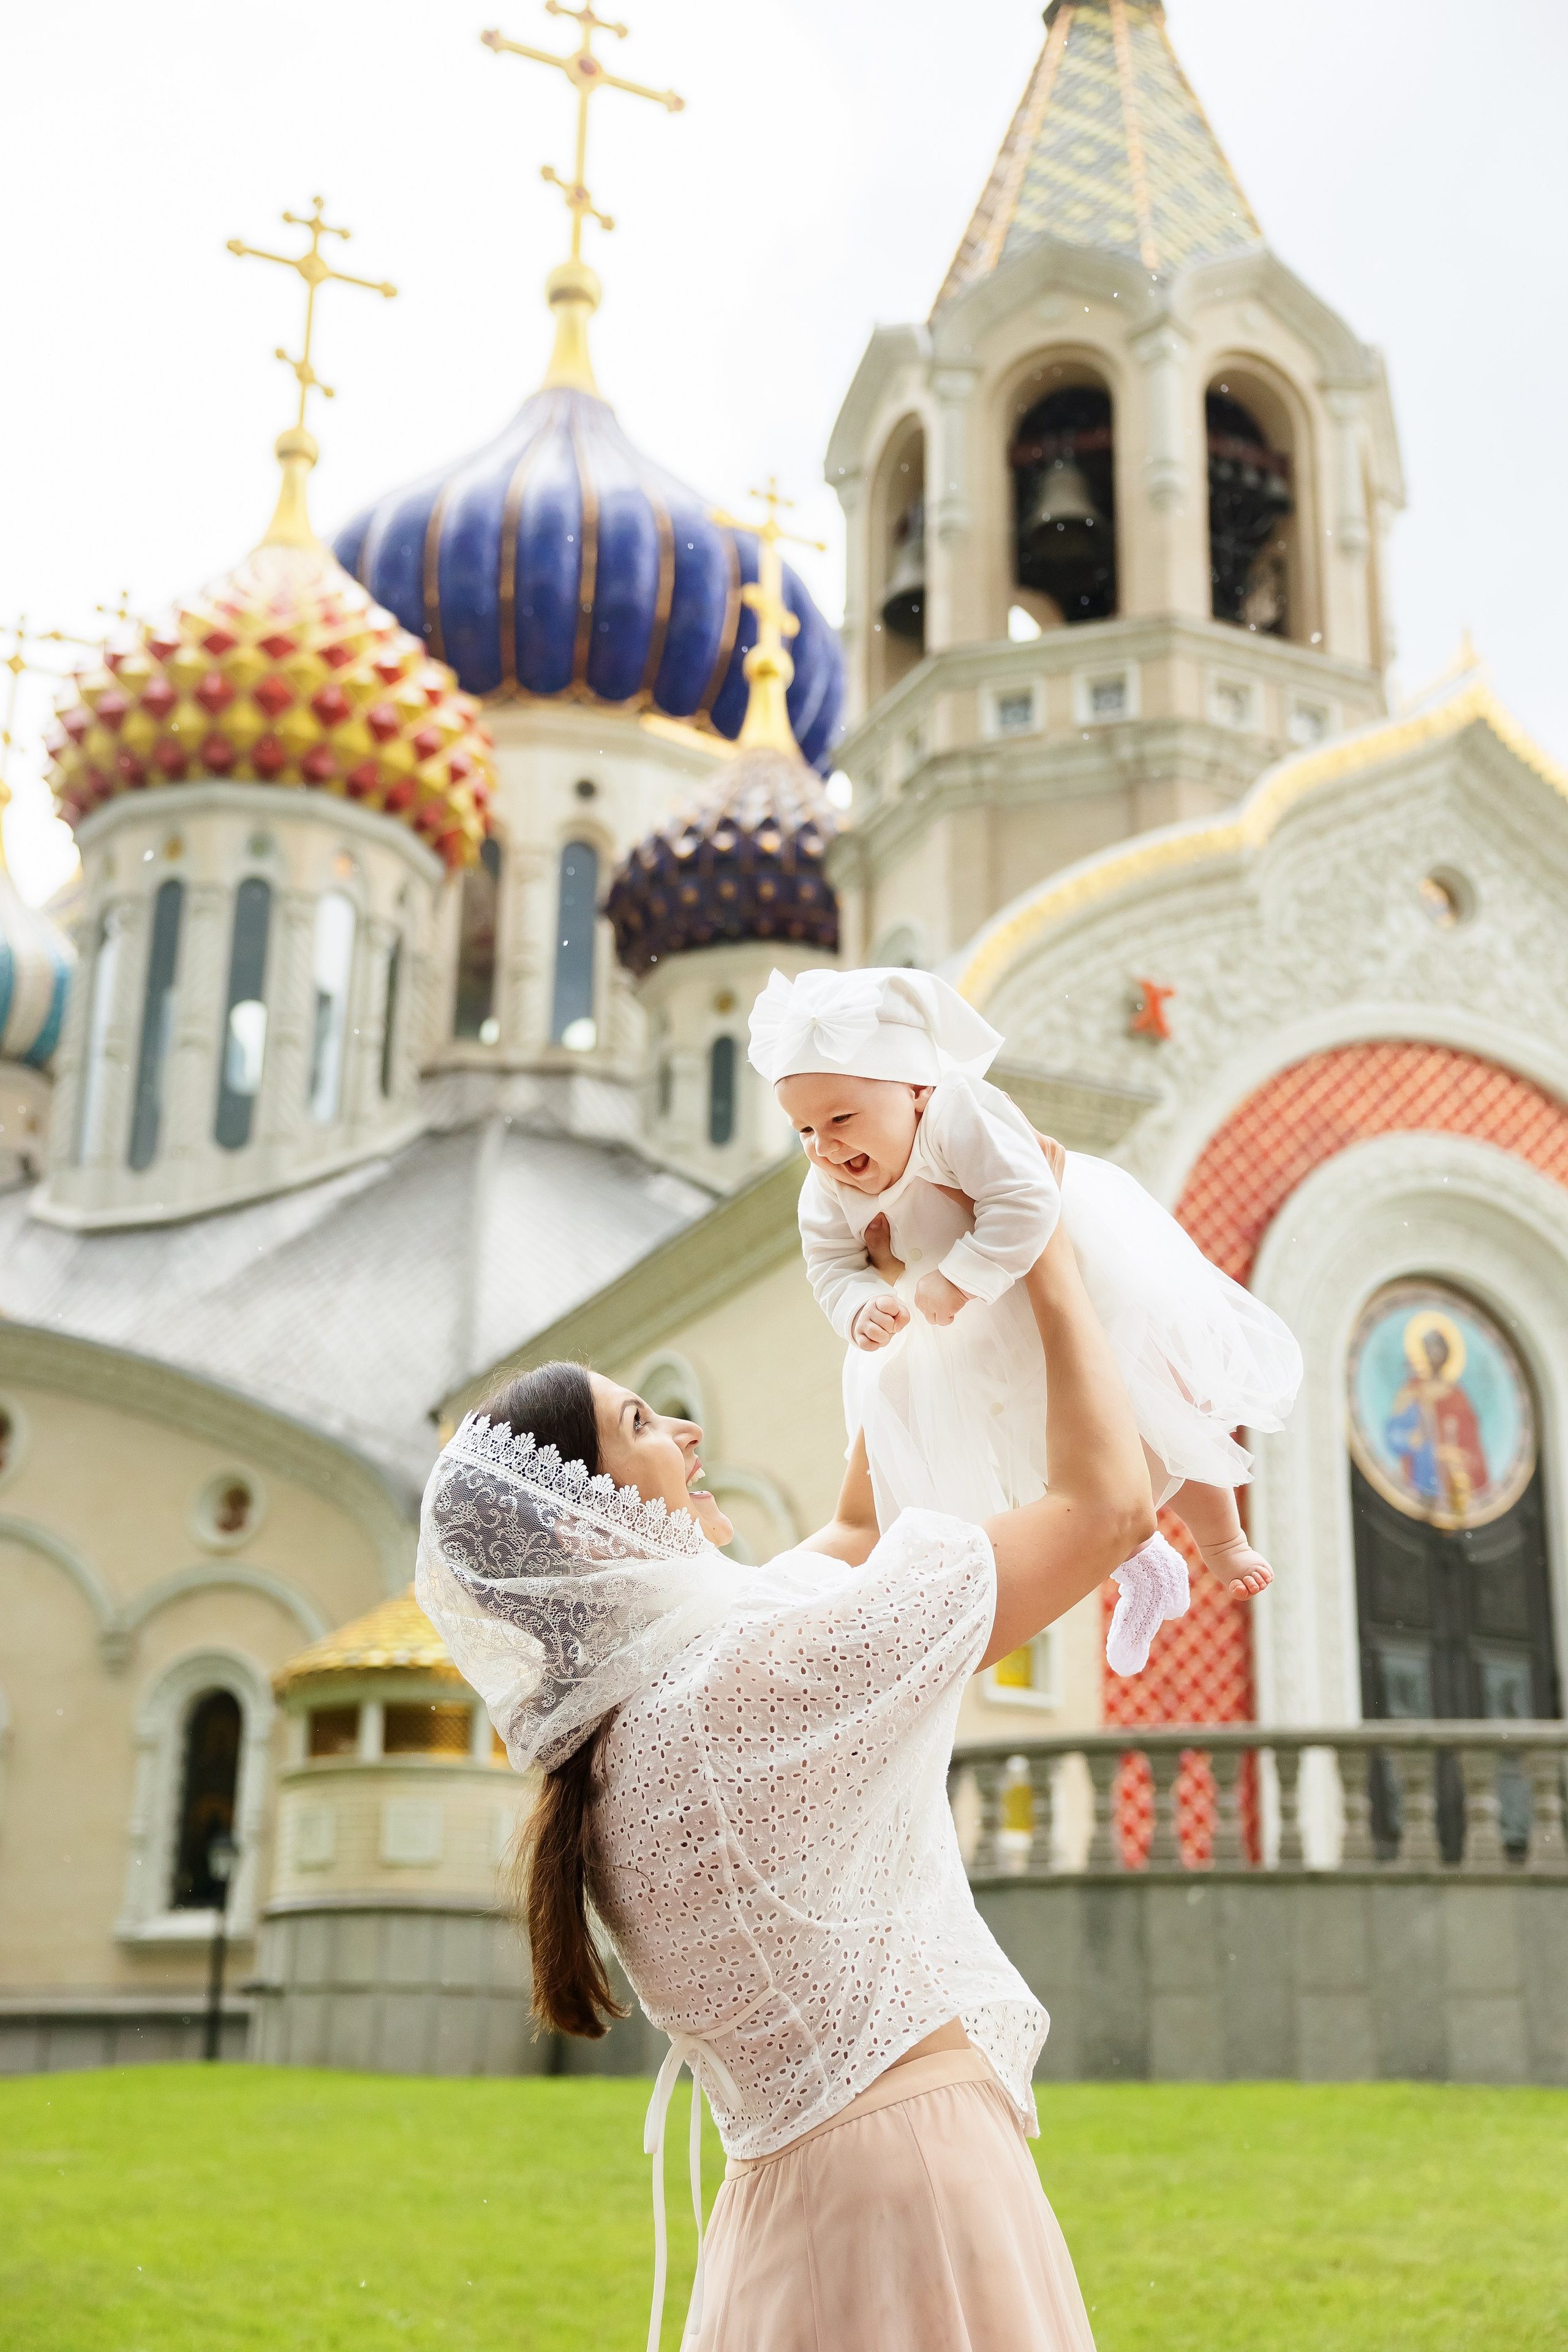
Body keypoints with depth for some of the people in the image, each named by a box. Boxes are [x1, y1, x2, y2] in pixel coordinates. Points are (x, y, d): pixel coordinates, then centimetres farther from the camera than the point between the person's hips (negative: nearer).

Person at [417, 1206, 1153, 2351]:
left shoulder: (627, 1717, 7)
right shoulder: (757, 1672, -20)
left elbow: (855, 1529, 22)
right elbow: (1109, 1505, -14)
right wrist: (1055, 1274, -1)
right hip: (916, 2180, -9)